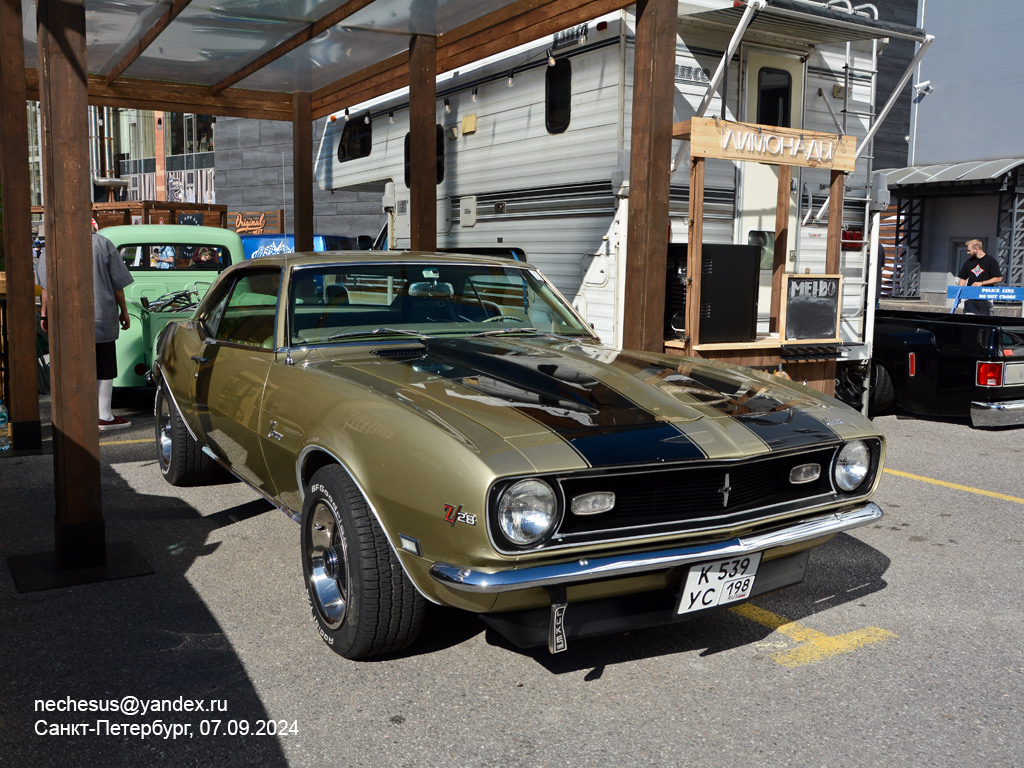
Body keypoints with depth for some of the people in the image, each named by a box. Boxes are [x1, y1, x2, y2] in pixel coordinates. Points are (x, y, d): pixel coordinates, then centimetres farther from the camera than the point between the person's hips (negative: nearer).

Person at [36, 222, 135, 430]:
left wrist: (44, 313, 12)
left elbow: (46, 285, 5)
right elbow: (117, 284, 0)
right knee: (104, 368, 4)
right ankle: (105, 417, 7)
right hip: (100, 317, -2)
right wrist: (124, 311, 8)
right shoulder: (102, 244, -1)